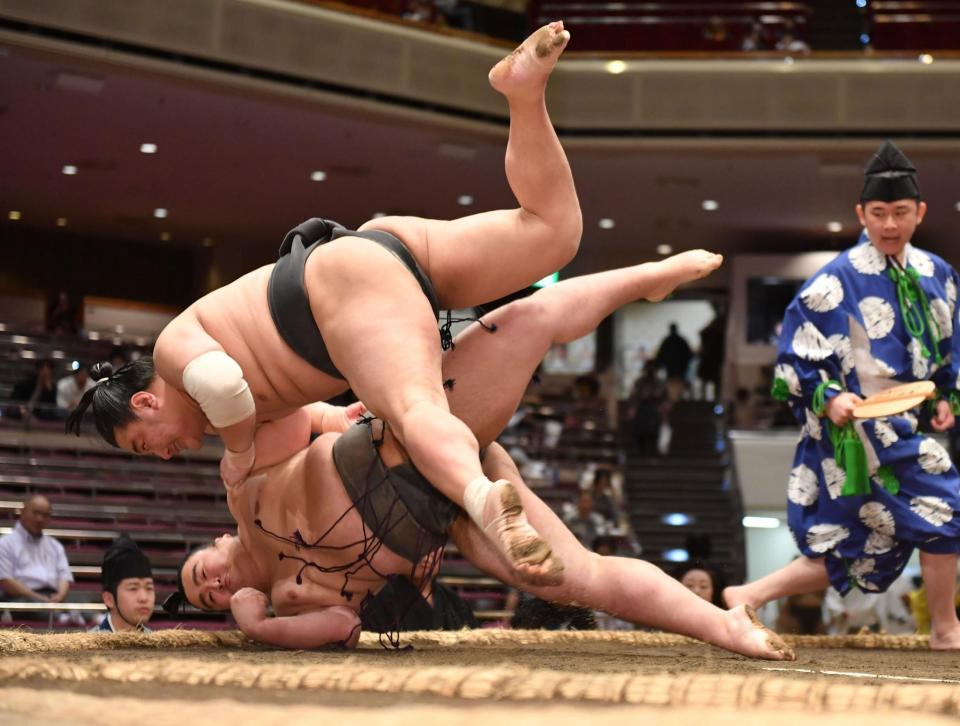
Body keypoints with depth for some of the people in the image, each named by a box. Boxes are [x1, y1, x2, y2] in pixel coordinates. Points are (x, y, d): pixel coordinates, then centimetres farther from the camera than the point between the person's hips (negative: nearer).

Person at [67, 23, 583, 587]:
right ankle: (523, 90, -5)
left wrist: (239, 451, 0)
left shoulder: (174, 342, 6)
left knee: (418, 411, -33)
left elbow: (220, 383, -15)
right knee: (556, 231, 5)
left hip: (350, 274, -9)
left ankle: (483, 498, -62)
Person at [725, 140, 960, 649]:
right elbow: (796, 351, -9)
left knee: (852, 553, 10)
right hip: (858, 426, -8)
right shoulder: (839, 280, -12)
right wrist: (828, 397, -21)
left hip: (907, 424, 8)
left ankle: (748, 597, 17)